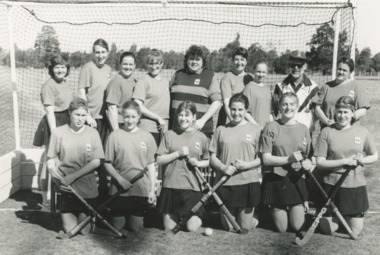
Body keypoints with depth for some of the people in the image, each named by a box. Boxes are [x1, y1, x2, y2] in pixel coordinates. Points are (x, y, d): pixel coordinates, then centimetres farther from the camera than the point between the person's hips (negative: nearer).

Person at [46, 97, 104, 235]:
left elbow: (96, 162, -7)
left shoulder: (93, 133, -3)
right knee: (70, 230, 2)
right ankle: (64, 214, 32)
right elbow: (50, 161, 1)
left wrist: (73, 176, -15)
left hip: (88, 188, 1)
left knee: (85, 231, 5)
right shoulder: (58, 132, -5)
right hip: (66, 188, 0)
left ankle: (86, 217, 37)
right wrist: (59, 180, -14)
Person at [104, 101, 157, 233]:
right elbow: (107, 163, -1)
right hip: (119, 189, -1)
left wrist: (152, 189, 2)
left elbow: (151, 165, 5)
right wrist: (120, 179, -14)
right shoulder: (115, 135, -3)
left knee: (135, 228, 9)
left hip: (141, 190, 1)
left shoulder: (147, 137, 2)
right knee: (118, 227, 9)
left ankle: (133, 218, 39)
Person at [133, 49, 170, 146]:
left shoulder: (165, 81, 15)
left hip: (164, 129, 6)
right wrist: (158, 118, -10)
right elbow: (138, 106, -11)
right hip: (148, 129, -6)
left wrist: (166, 121, 9)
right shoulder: (143, 81, -4)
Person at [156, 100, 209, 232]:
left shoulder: (201, 137, 4)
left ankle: (199, 217, 29)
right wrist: (178, 153, -11)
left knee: (192, 228, -4)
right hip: (171, 185, 0)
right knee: (169, 228, 6)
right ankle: (178, 217, 39)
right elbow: (159, 160, 0)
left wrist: (198, 163, -8)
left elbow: (208, 161, 13)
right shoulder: (170, 135, 2)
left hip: (192, 187, 0)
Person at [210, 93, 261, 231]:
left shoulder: (255, 130, 2)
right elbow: (213, 157, 6)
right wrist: (223, 167, -12)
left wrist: (247, 165, -16)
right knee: (229, 227, 10)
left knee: (245, 227, 6)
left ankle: (253, 219, 38)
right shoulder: (221, 130, 5)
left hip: (248, 183, -1)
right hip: (225, 184, 2)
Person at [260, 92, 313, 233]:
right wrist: (289, 159, -19)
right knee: (282, 228, 2)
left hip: (297, 180, 3)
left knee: (297, 226, 3)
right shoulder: (271, 127, -5)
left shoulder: (303, 129, 5)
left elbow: (308, 156, 13)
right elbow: (266, 159, -8)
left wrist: (308, 163, -10)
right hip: (276, 180, -2)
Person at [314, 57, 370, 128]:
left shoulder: (356, 87, 6)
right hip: (327, 129, 2)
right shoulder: (327, 86, 12)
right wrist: (326, 121, -7)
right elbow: (317, 108, 9)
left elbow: (363, 111, -1)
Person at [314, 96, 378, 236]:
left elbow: (375, 156, 10)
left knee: (356, 230, 8)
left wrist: (361, 160, -12)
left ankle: (349, 215, 39)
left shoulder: (362, 132, -1)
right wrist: (345, 161, -17)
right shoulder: (327, 132, -7)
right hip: (332, 184, -1)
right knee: (328, 229, 5)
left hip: (355, 185, 1)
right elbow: (319, 163, -9)